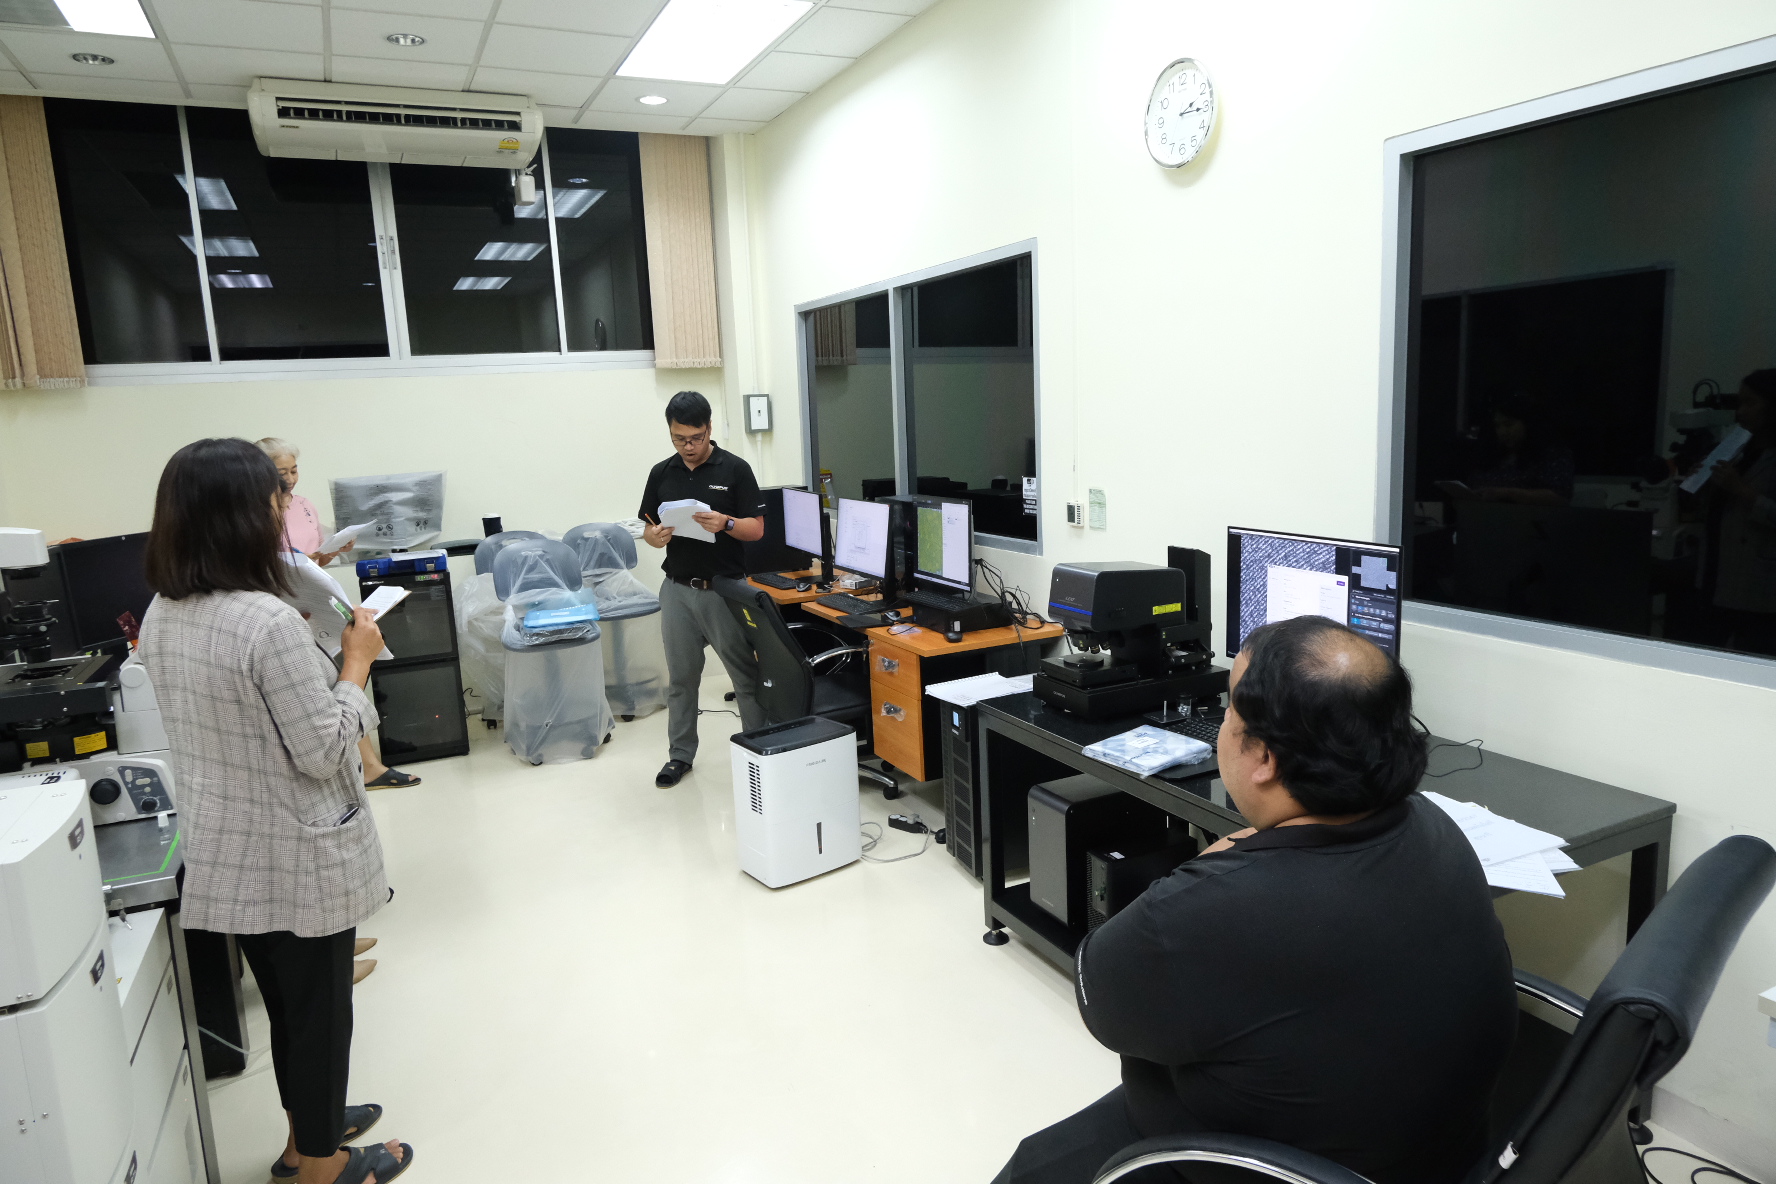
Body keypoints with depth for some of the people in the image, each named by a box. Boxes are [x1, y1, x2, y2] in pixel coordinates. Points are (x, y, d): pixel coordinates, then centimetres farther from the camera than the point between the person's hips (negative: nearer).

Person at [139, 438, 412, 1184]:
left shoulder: (160, 617, 0)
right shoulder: (267, 622, -28)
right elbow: (323, 752, -23)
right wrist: (356, 661, -13)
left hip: (226, 850, 8)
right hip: (297, 857, -8)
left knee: (285, 1002, 25)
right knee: (320, 1010, 12)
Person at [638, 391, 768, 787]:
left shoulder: (735, 469, -5)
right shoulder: (661, 473, 6)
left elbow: (757, 529, -5)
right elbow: (648, 531, 10)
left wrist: (725, 523, -25)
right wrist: (657, 536, -13)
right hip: (678, 588, 3)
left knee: (746, 676, 1)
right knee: (681, 677, 12)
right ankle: (680, 754, 25)